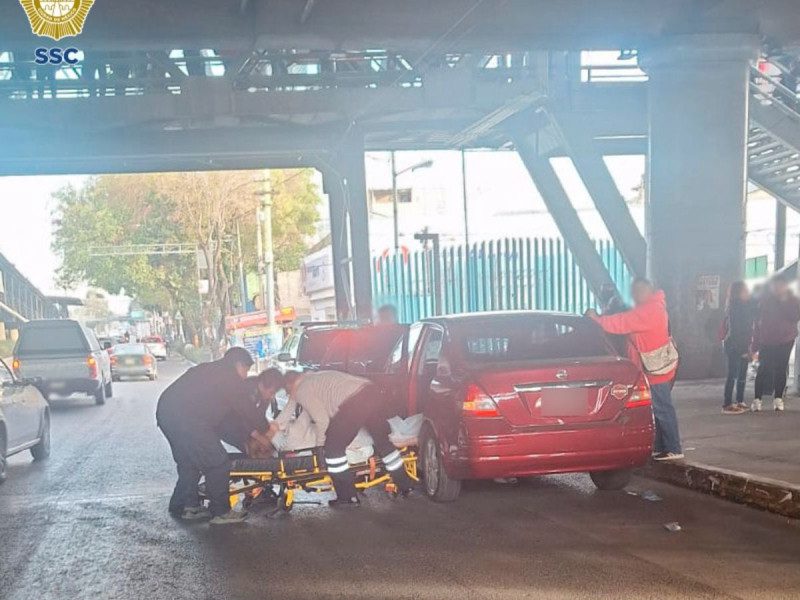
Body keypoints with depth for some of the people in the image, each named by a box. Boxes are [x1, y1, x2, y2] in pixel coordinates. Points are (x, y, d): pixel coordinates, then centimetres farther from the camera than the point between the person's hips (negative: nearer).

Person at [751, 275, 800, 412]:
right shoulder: (764, 300, 1)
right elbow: (757, 322, 2)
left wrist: (785, 302, -18)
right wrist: (755, 343, 0)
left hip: (785, 340, 1)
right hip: (766, 341, 0)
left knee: (780, 369, 4)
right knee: (763, 369, -6)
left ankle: (778, 399, 14)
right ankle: (757, 399, -2)